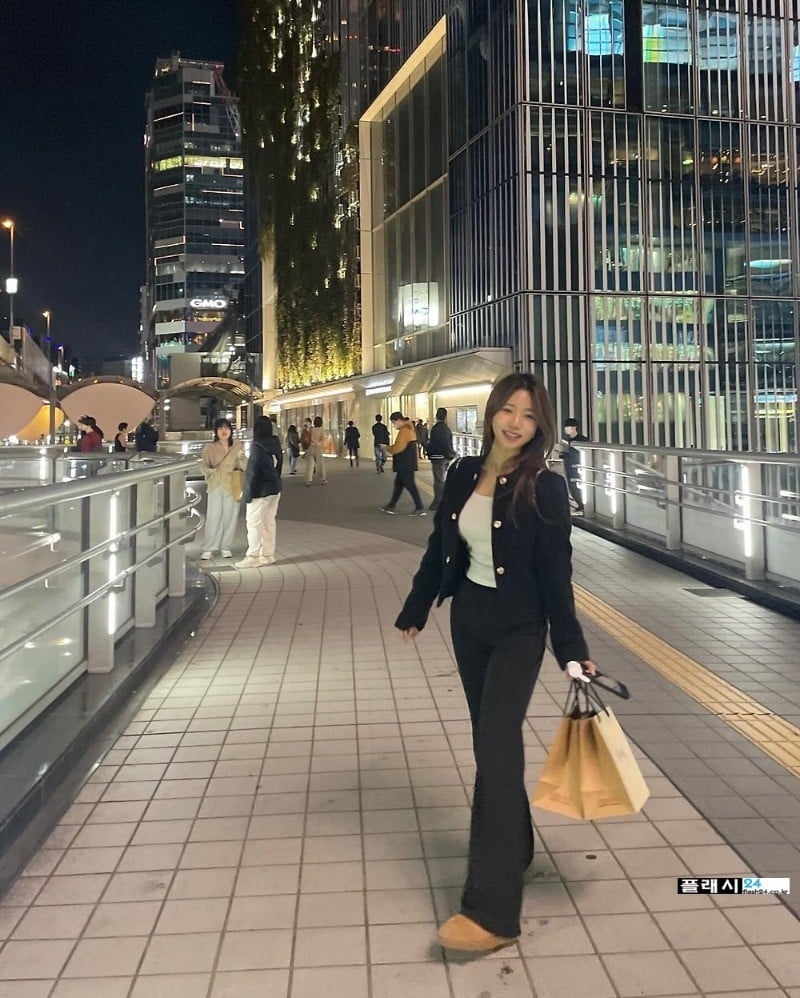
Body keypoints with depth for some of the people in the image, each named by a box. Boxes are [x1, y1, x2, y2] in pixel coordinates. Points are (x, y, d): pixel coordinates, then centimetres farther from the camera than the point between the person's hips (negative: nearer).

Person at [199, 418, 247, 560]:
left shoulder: (237, 446, 5)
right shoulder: (210, 447, -1)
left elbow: (244, 466, 2)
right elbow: (203, 465, -5)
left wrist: (241, 458, -19)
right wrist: (211, 471, -24)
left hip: (232, 486, 2)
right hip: (216, 486, -2)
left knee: (230, 517, 6)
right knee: (213, 517, -5)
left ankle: (226, 547, 18)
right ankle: (208, 549, 2)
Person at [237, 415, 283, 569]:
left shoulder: (257, 448, -18)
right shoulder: (276, 445, 4)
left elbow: (252, 472, -18)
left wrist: (247, 493, -11)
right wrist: (275, 483, 18)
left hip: (260, 492, -8)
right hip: (275, 490, 8)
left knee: (254, 523, 0)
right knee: (269, 523, 13)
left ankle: (253, 557, 3)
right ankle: (268, 555, 20)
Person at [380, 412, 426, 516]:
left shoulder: (404, 431, -17)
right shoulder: (409, 429, 16)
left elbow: (399, 447, -22)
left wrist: (388, 449, -7)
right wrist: (390, 448, 11)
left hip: (405, 464, -11)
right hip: (406, 464, 11)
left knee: (409, 485, -7)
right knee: (398, 484, 15)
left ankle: (420, 508, -4)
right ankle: (391, 506, 21)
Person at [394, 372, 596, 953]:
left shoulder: (545, 488, -13)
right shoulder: (463, 474, 2)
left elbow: (556, 574, -11)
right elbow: (440, 548, 11)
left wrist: (573, 649, -10)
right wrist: (415, 610, 17)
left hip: (518, 629, -6)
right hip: (468, 621, 6)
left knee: (496, 746, -10)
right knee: (491, 741, 17)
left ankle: (493, 911, -5)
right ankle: (514, 845, 39)